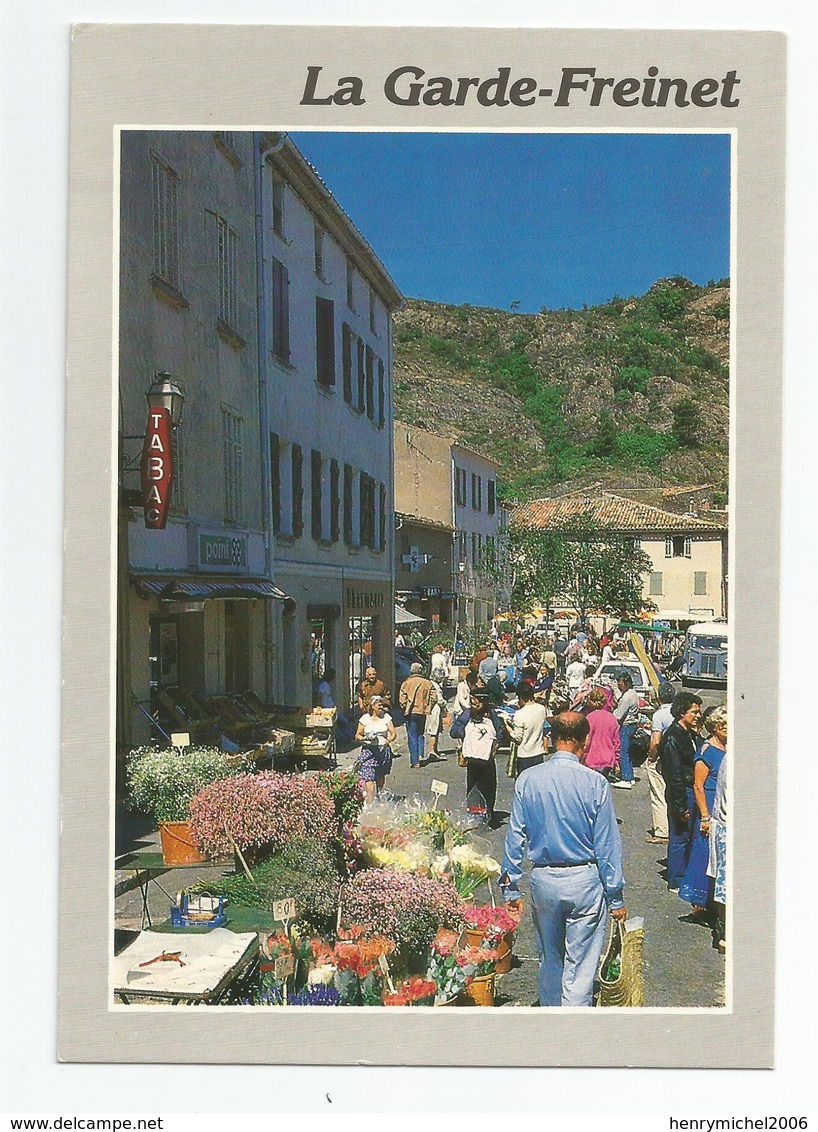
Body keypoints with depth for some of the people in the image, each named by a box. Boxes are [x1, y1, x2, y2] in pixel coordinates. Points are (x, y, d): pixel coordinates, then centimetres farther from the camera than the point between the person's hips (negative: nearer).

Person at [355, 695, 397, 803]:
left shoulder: (386, 717, 6)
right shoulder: (365, 718, 2)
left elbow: (393, 734, 2)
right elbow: (357, 736, 4)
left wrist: (388, 741, -19)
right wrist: (365, 739, -17)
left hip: (383, 750, 2)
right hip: (368, 750, -2)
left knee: (380, 777, 15)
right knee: (368, 777, -15)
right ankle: (370, 801, -17)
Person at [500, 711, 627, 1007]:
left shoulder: (527, 780, -3)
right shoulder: (595, 783, -10)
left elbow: (515, 837, 1)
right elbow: (608, 844, -7)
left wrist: (510, 887, 9)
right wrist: (615, 897, 0)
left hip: (543, 882, 3)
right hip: (585, 882, -3)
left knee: (550, 960, 20)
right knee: (580, 966, 3)